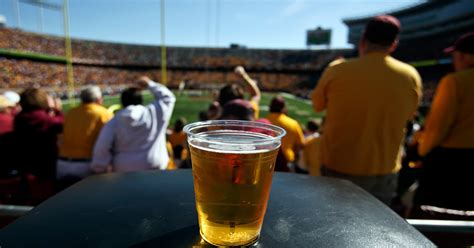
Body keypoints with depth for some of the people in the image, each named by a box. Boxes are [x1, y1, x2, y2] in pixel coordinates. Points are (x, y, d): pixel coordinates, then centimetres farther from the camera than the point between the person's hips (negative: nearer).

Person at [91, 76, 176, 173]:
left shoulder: (114, 122, 1)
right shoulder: (154, 113, 0)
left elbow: (102, 148, -6)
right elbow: (167, 97, 16)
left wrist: (99, 170, 4)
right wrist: (149, 84, 25)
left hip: (124, 172, 1)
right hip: (154, 169, 0)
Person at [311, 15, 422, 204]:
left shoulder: (337, 71, -15)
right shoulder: (411, 76, -7)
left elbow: (317, 105, 3)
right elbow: (408, 115, 11)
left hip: (338, 168, -2)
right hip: (384, 171, 2)